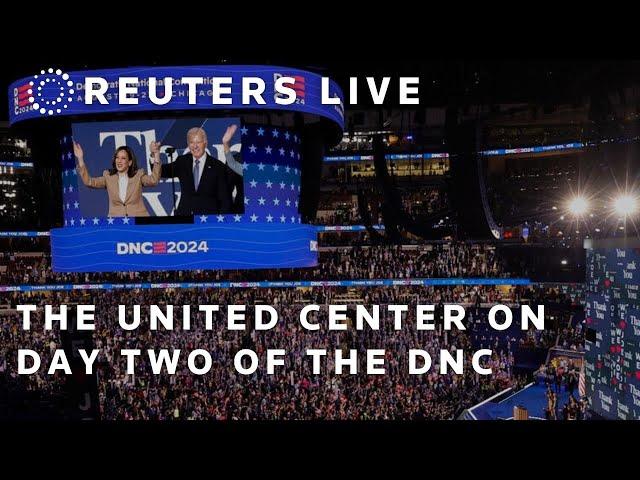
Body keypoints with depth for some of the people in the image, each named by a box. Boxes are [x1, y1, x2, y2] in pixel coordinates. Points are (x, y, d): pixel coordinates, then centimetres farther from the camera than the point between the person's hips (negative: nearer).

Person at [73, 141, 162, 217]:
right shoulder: (109, 177, 14)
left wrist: (156, 155, -20)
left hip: (138, 220, -1)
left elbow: (154, 180, -10)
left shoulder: (138, 175, 8)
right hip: (116, 220, 1)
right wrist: (80, 159, -4)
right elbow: (89, 181, 4)